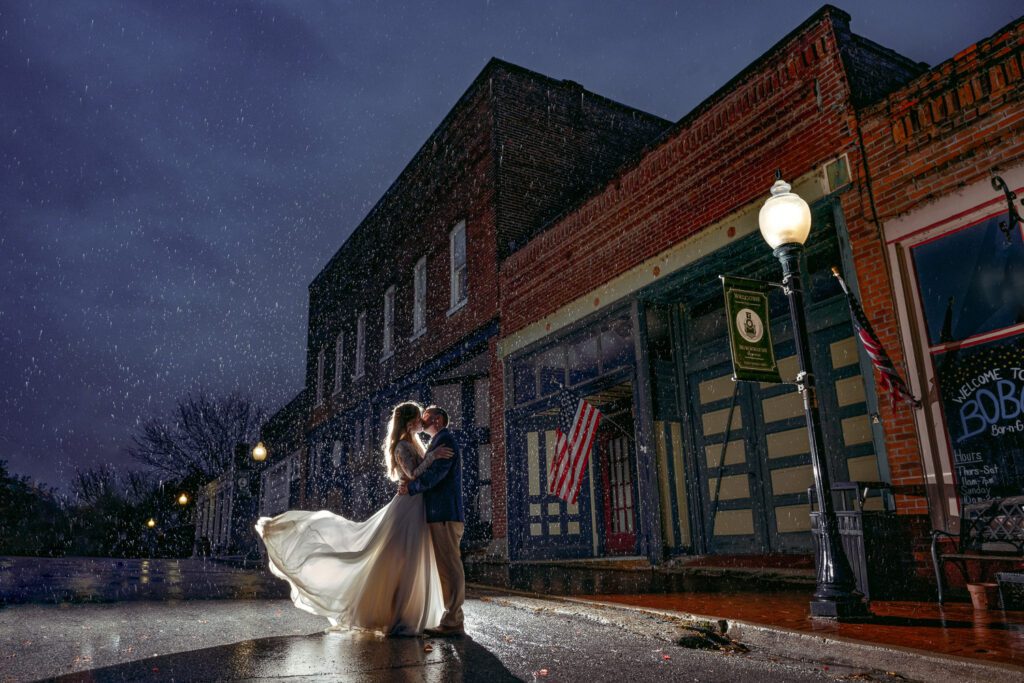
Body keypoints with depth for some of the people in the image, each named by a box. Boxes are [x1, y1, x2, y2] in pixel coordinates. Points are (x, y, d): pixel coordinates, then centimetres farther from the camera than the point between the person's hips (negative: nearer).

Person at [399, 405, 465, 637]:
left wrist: (411, 488, -7)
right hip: (441, 514, 10)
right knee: (449, 568, 10)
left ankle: (452, 623, -7)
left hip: (445, 515, -10)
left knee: (450, 568, -9)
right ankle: (453, 619, 15)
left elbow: (436, 472, -17)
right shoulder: (438, 442, 24)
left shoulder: (444, 439, -7)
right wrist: (412, 486, 10)